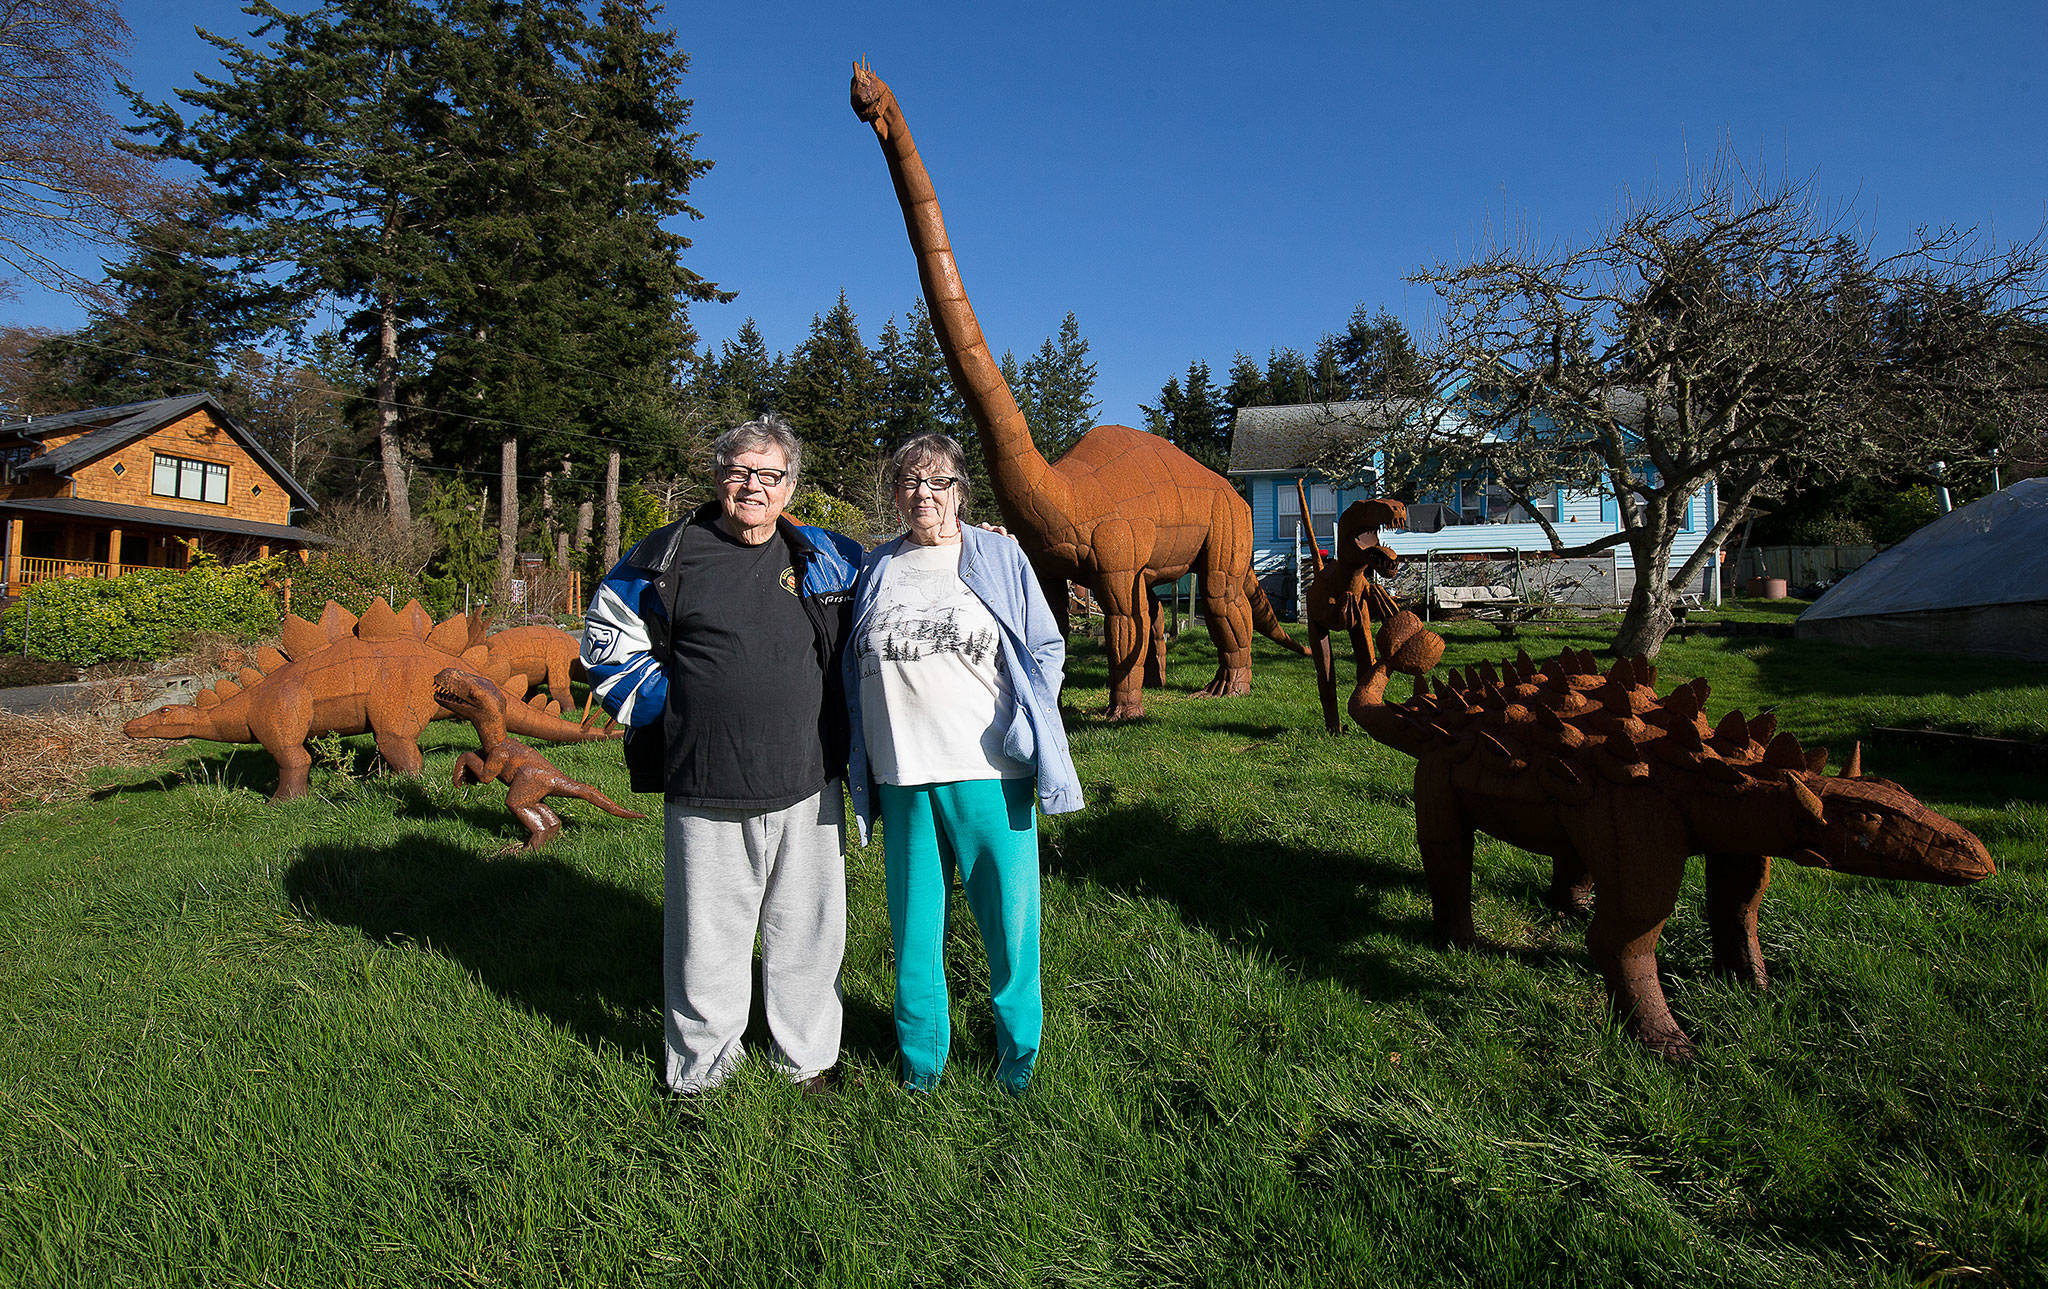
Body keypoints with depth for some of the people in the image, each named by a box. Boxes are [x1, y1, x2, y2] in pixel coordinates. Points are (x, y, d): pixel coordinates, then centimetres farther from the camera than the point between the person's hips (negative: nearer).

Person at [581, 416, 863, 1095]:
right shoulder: (666, 558, 1)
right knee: (707, 936, 7)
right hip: (706, 793, -2)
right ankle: (699, 1067, 28)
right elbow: (608, 645, 7)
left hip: (808, 789, 2)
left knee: (808, 931, 11)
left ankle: (808, 1058, 31)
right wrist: (668, 712, 0)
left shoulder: (829, 561, 7)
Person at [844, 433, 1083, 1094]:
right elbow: (853, 673, 16)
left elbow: (1047, 650, 7)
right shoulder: (878, 569, 12)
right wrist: (863, 768, 10)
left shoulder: (1001, 557, 5)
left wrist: (1023, 732, -3)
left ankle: (1016, 1045, 28)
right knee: (914, 921, 11)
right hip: (904, 774, 2)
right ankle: (922, 1051, 30)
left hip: (989, 772, -2)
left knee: (1009, 915, 4)